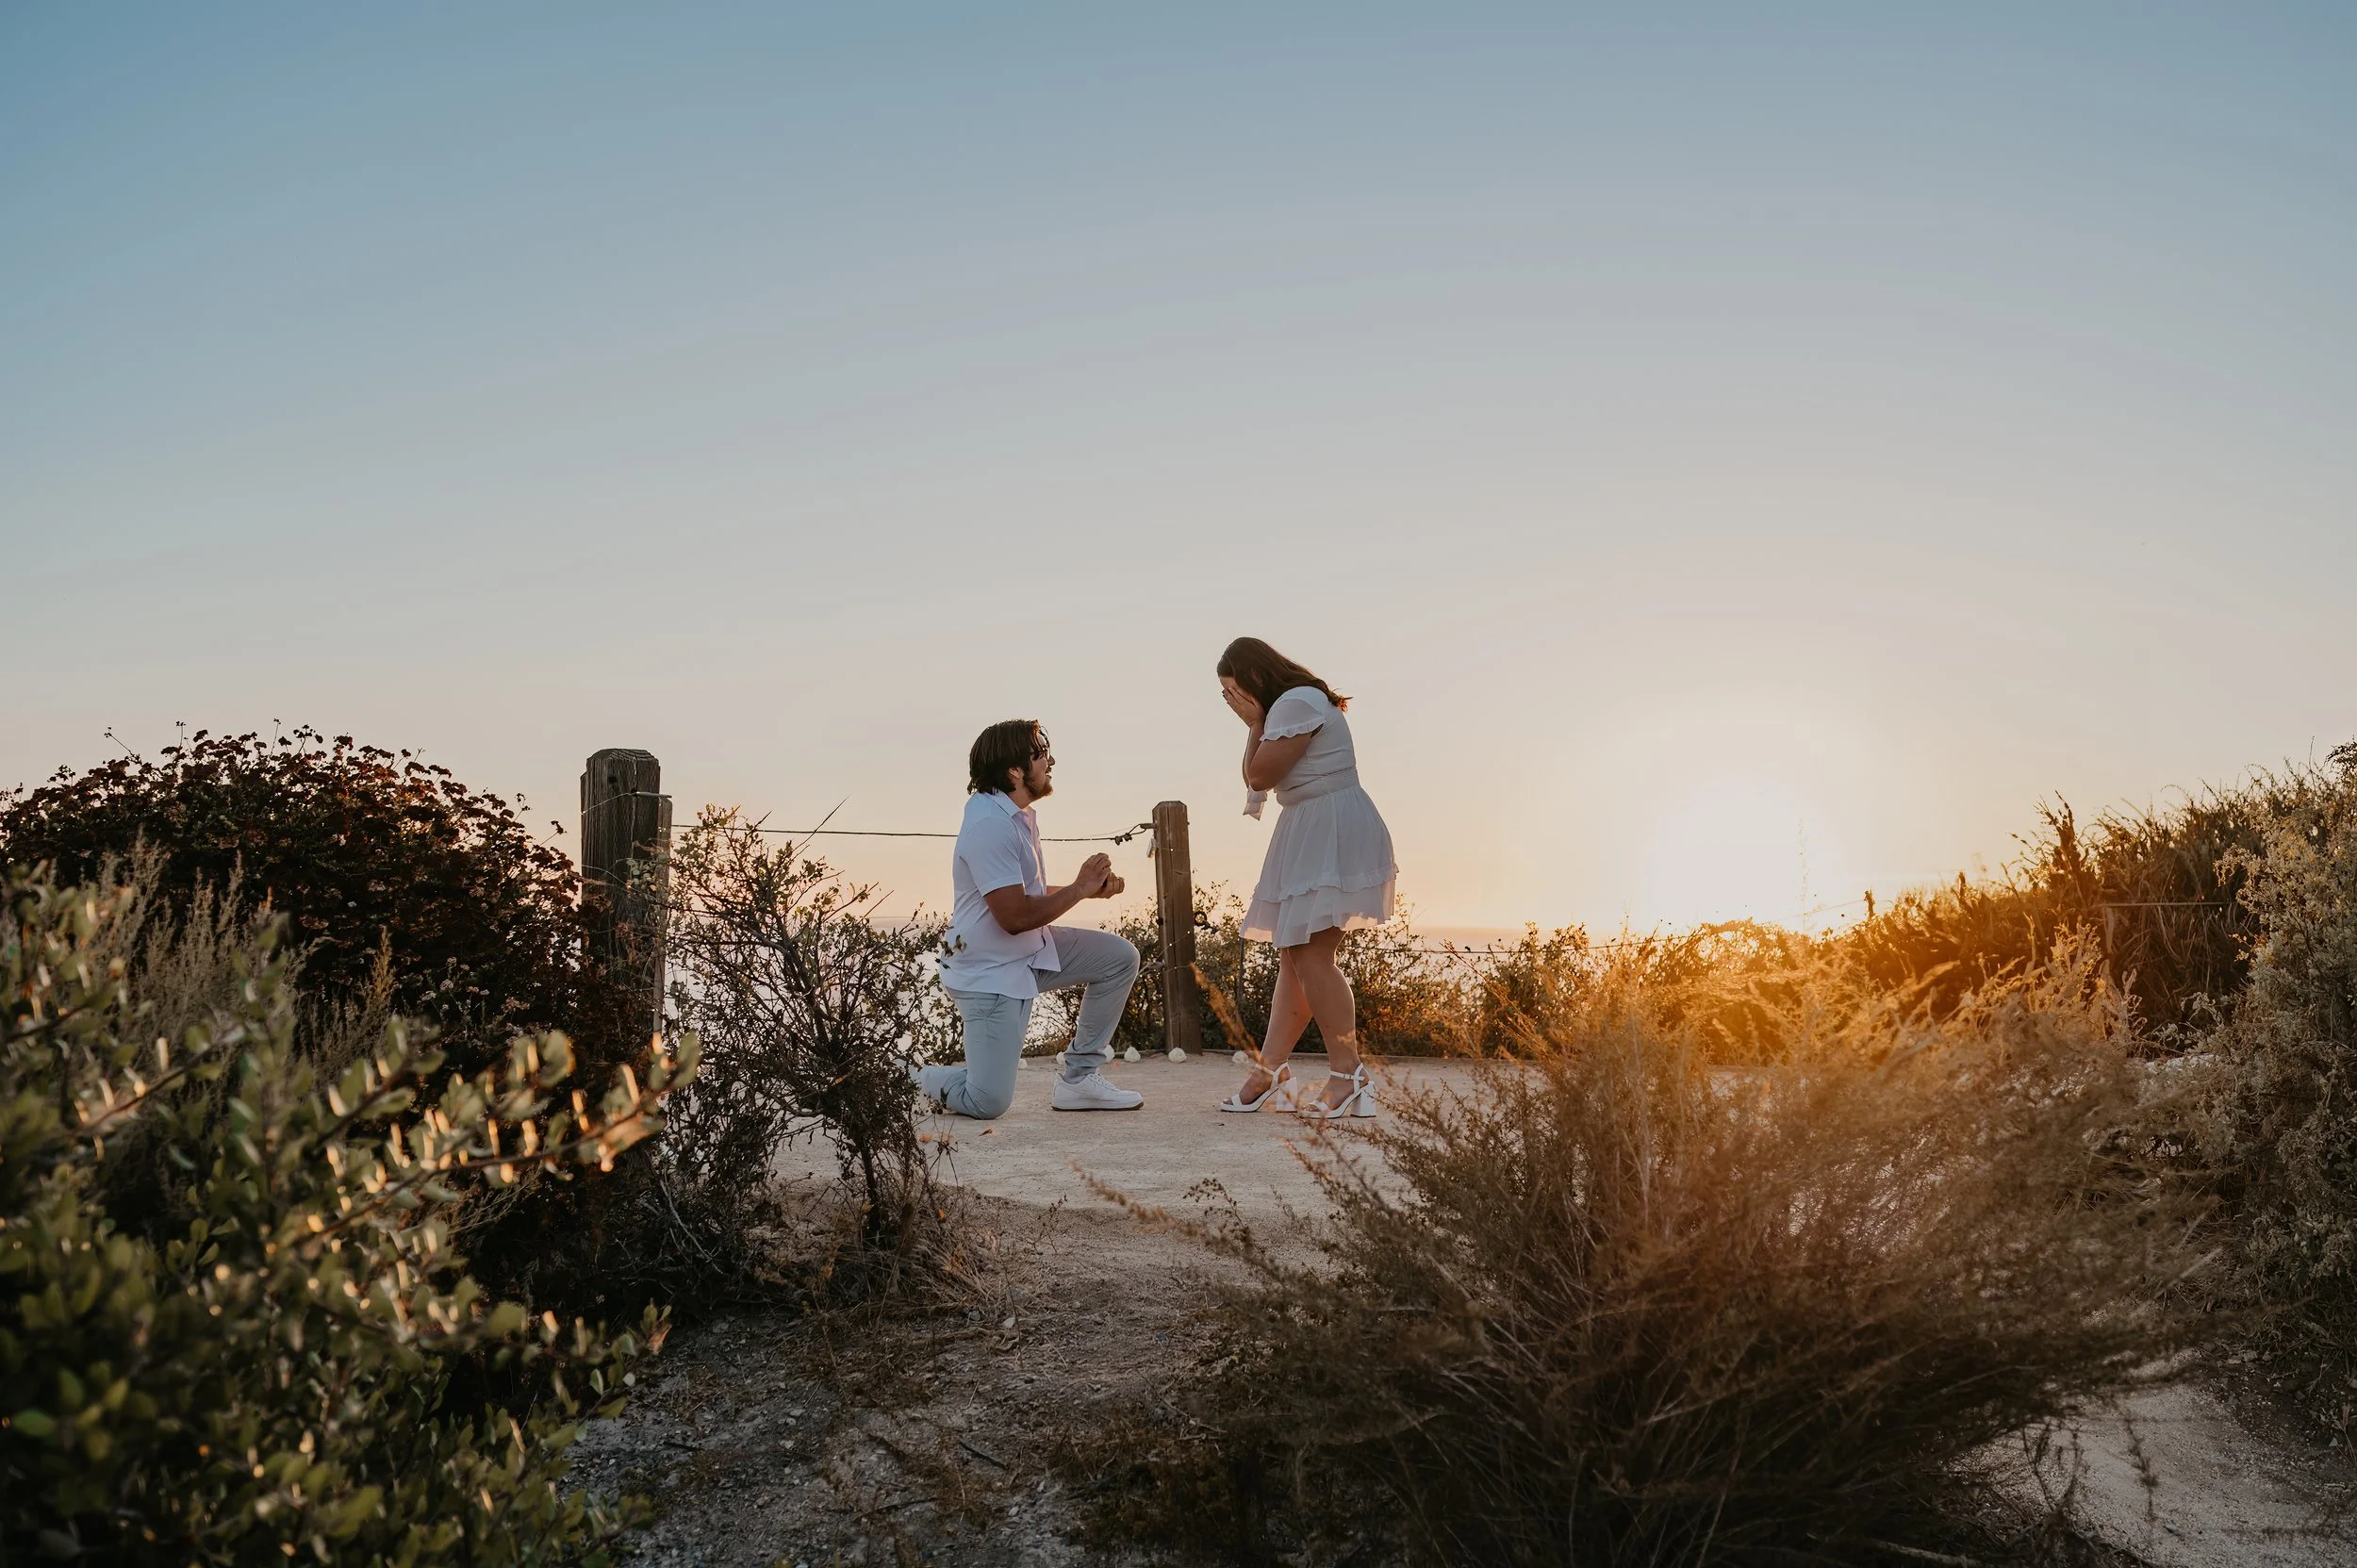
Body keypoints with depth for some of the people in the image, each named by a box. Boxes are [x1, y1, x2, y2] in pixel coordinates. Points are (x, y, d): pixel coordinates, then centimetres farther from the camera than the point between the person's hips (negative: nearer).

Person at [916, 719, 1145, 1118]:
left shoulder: (1019, 816, 8)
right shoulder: (990, 827, -24)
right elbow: (1014, 915, -27)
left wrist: (1090, 887, 3)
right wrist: (1079, 889, -15)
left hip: (1030, 951, 10)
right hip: (990, 972, -10)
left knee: (1120, 958, 1)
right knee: (988, 1102, -12)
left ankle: (1078, 1077, 7)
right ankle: (906, 1078, 16)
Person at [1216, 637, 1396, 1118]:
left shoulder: (1296, 703, -12)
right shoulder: (1287, 705, 21)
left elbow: (1260, 776, -15)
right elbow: (1254, 779, 18)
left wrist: (1254, 723, -3)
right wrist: (1255, 724, 8)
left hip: (1332, 831, -11)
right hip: (1310, 834, 11)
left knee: (1310, 953, -14)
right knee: (1293, 952, 7)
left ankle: (1349, 1078, -13)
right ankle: (1270, 1069, 9)